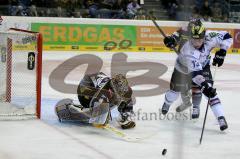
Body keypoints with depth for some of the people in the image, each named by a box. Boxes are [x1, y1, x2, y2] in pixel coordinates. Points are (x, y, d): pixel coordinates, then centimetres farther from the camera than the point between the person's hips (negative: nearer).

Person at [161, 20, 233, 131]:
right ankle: (167, 103, 50)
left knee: (210, 91, -18)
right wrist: (204, 85, -57)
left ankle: (221, 118, -19)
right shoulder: (188, 50, -44)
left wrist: (221, 52, -27)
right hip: (183, 67, -2)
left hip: (203, 65, 2)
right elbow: (195, 72, -48)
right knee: (176, 89, 13)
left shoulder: (209, 37, -33)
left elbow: (226, 37, -18)